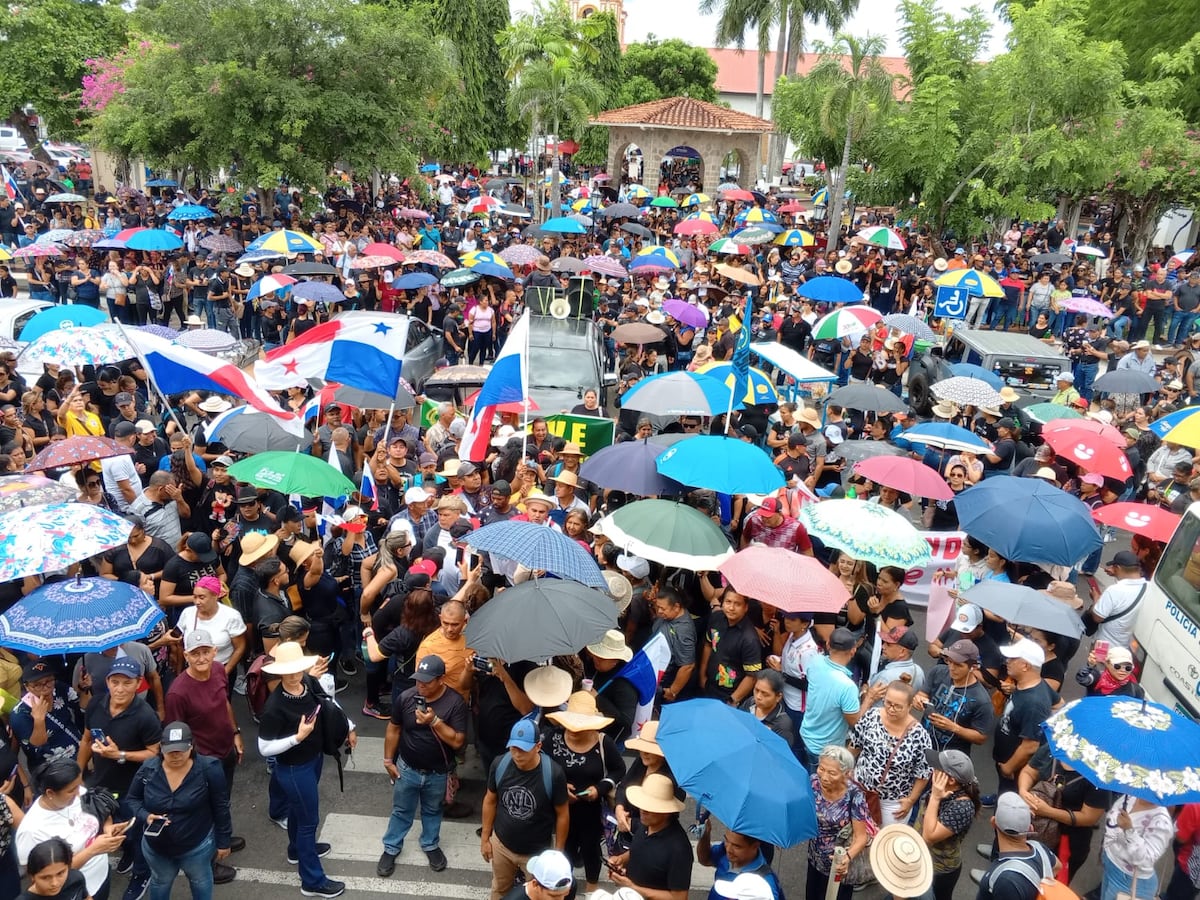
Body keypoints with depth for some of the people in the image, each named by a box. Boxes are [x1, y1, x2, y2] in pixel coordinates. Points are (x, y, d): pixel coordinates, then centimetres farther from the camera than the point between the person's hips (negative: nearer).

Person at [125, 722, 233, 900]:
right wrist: (146, 816, -21)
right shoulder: (148, 770, -17)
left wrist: (223, 841, -8)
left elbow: (221, 808, -15)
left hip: (197, 845, -3)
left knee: (200, 880, 25)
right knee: (160, 883, 30)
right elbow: (133, 799, 0)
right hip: (156, 846, 3)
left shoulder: (209, 769, -25)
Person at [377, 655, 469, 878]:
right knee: (401, 811, 20)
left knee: (432, 811, 23)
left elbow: (458, 741, -24)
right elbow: (393, 729, -2)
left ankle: (431, 845, 46)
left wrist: (435, 721, -35)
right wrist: (388, 760, 1)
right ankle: (391, 848, 41)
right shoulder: (406, 697, -17)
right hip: (407, 769, 1)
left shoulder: (455, 702, -24)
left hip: (438, 773, -1)